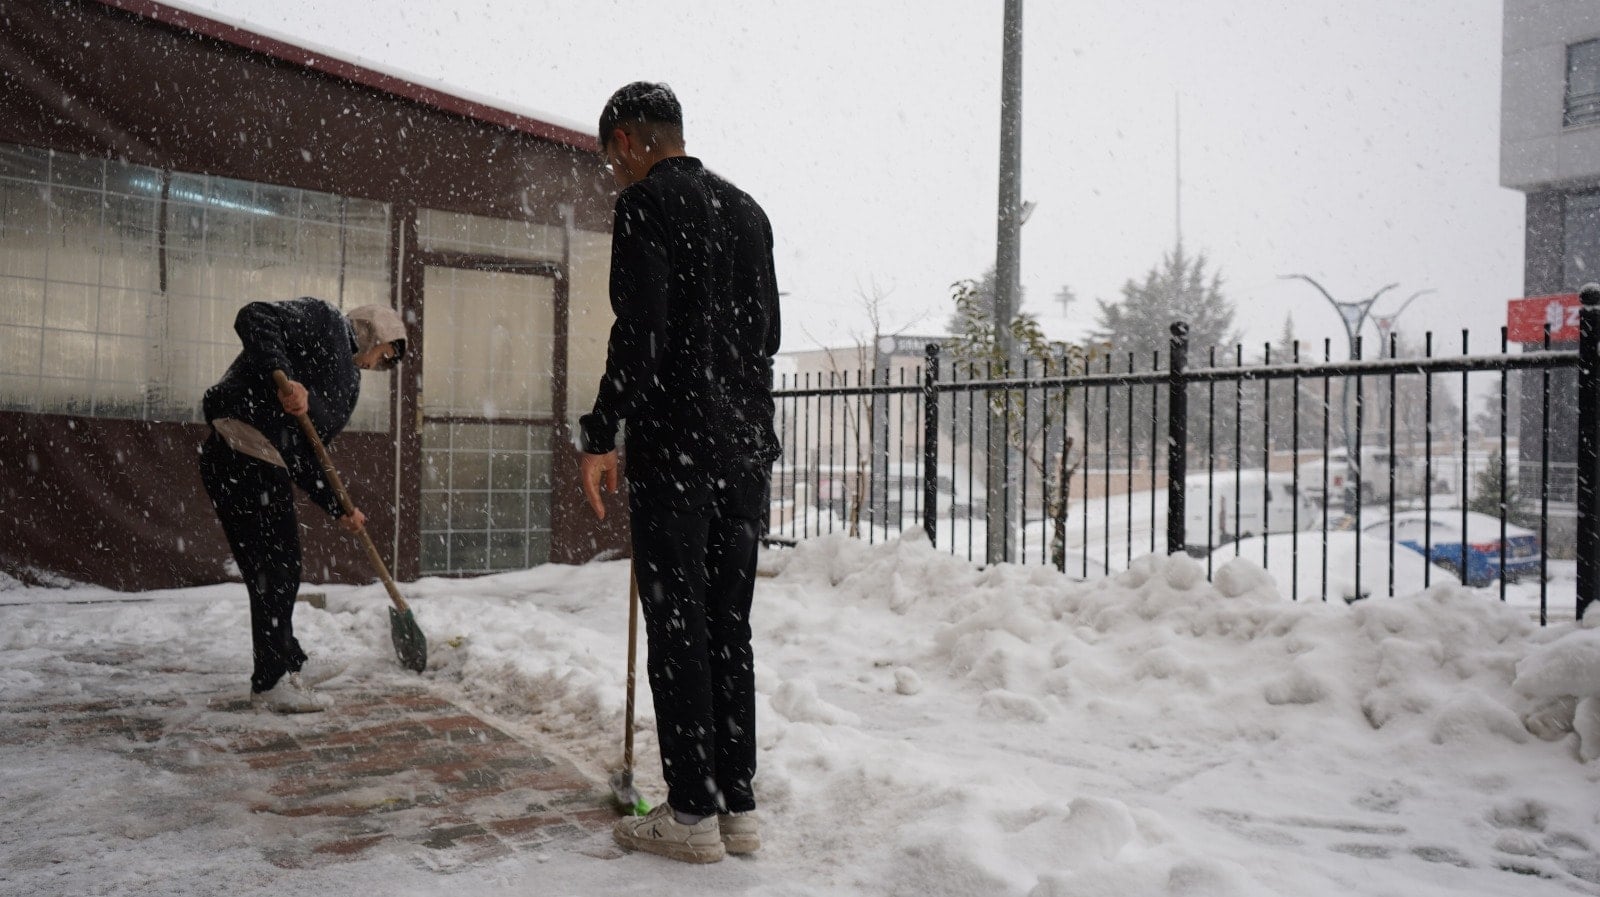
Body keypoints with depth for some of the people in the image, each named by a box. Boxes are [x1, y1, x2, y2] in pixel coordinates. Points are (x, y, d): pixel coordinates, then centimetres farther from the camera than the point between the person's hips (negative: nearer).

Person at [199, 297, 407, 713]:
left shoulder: (347, 380, 23)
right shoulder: (324, 321, -1)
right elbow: (254, 318, -19)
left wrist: (339, 508, 13)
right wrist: (283, 379, -31)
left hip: (269, 469, 10)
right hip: (241, 460, -10)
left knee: (283, 571, 20)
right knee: (270, 574, -1)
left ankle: (291, 665, 36)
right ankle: (270, 682, 12)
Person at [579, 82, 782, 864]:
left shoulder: (646, 202, -5)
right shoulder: (747, 208, 18)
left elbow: (641, 330, -16)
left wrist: (600, 434, -13)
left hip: (676, 445, -7)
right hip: (747, 445, 8)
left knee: (677, 628, -2)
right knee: (730, 625, 11)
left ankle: (692, 813, 5)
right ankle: (738, 807, 16)